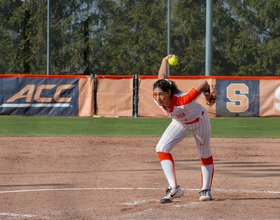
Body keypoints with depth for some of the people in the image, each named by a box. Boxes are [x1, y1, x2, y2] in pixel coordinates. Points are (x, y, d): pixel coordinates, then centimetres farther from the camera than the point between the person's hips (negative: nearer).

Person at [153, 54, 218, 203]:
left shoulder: (182, 101, -47)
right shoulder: (157, 98, -30)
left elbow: (203, 83, -43)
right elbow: (162, 76, -13)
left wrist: (208, 96, -23)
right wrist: (165, 60, 3)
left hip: (199, 121, -5)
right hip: (180, 123, 5)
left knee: (205, 155, 10)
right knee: (162, 149, -13)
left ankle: (206, 190, 29)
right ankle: (174, 188, -15)